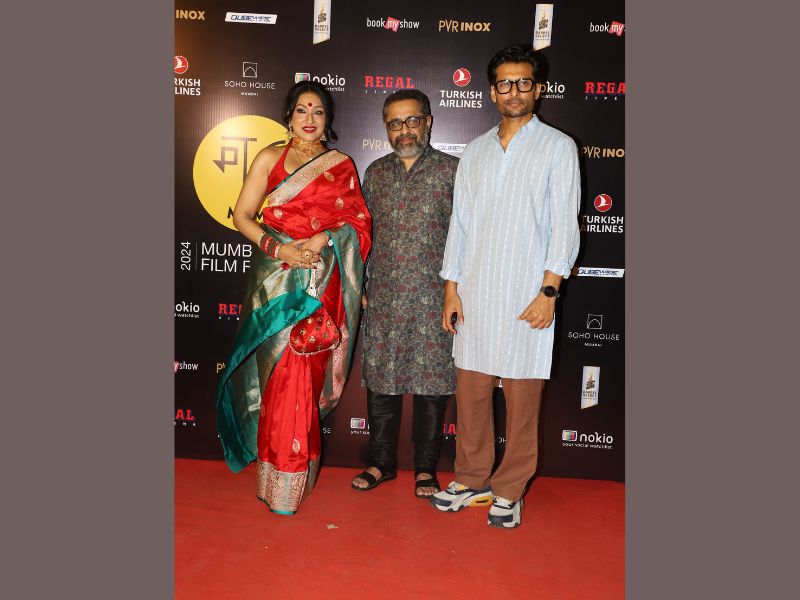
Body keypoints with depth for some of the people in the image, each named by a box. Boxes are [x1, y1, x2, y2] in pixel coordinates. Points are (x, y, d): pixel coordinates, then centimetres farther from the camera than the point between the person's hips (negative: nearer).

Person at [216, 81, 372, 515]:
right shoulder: (270, 158, 8)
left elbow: (359, 221, 6)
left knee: (302, 376, -2)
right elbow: (242, 215, 3)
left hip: (320, 282, 0)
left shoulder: (341, 165, 9)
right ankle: (275, 478, 16)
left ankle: (292, 478, 13)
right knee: (278, 373, 0)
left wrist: (324, 238, -12)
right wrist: (279, 248, -12)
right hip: (276, 279, 0)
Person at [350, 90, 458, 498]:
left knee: (430, 381, 4)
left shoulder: (452, 170, 0)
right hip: (382, 298, 4)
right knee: (380, 378, 9)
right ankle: (382, 462, 25)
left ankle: (425, 468, 20)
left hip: (432, 299, -3)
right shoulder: (375, 172, 12)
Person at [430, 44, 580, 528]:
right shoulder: (476, 151, 14)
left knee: (522, 396, 2)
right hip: (475, 291, 4)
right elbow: (460, 221, 13)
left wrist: (549, 291, -12)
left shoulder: (558, 147, 2)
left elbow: (565, 224, -4)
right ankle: (472, 480, 25)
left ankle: (509, 491, 18)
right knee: (471, 389, 9)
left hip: (527, 295, -4)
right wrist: (451, 287, 6)